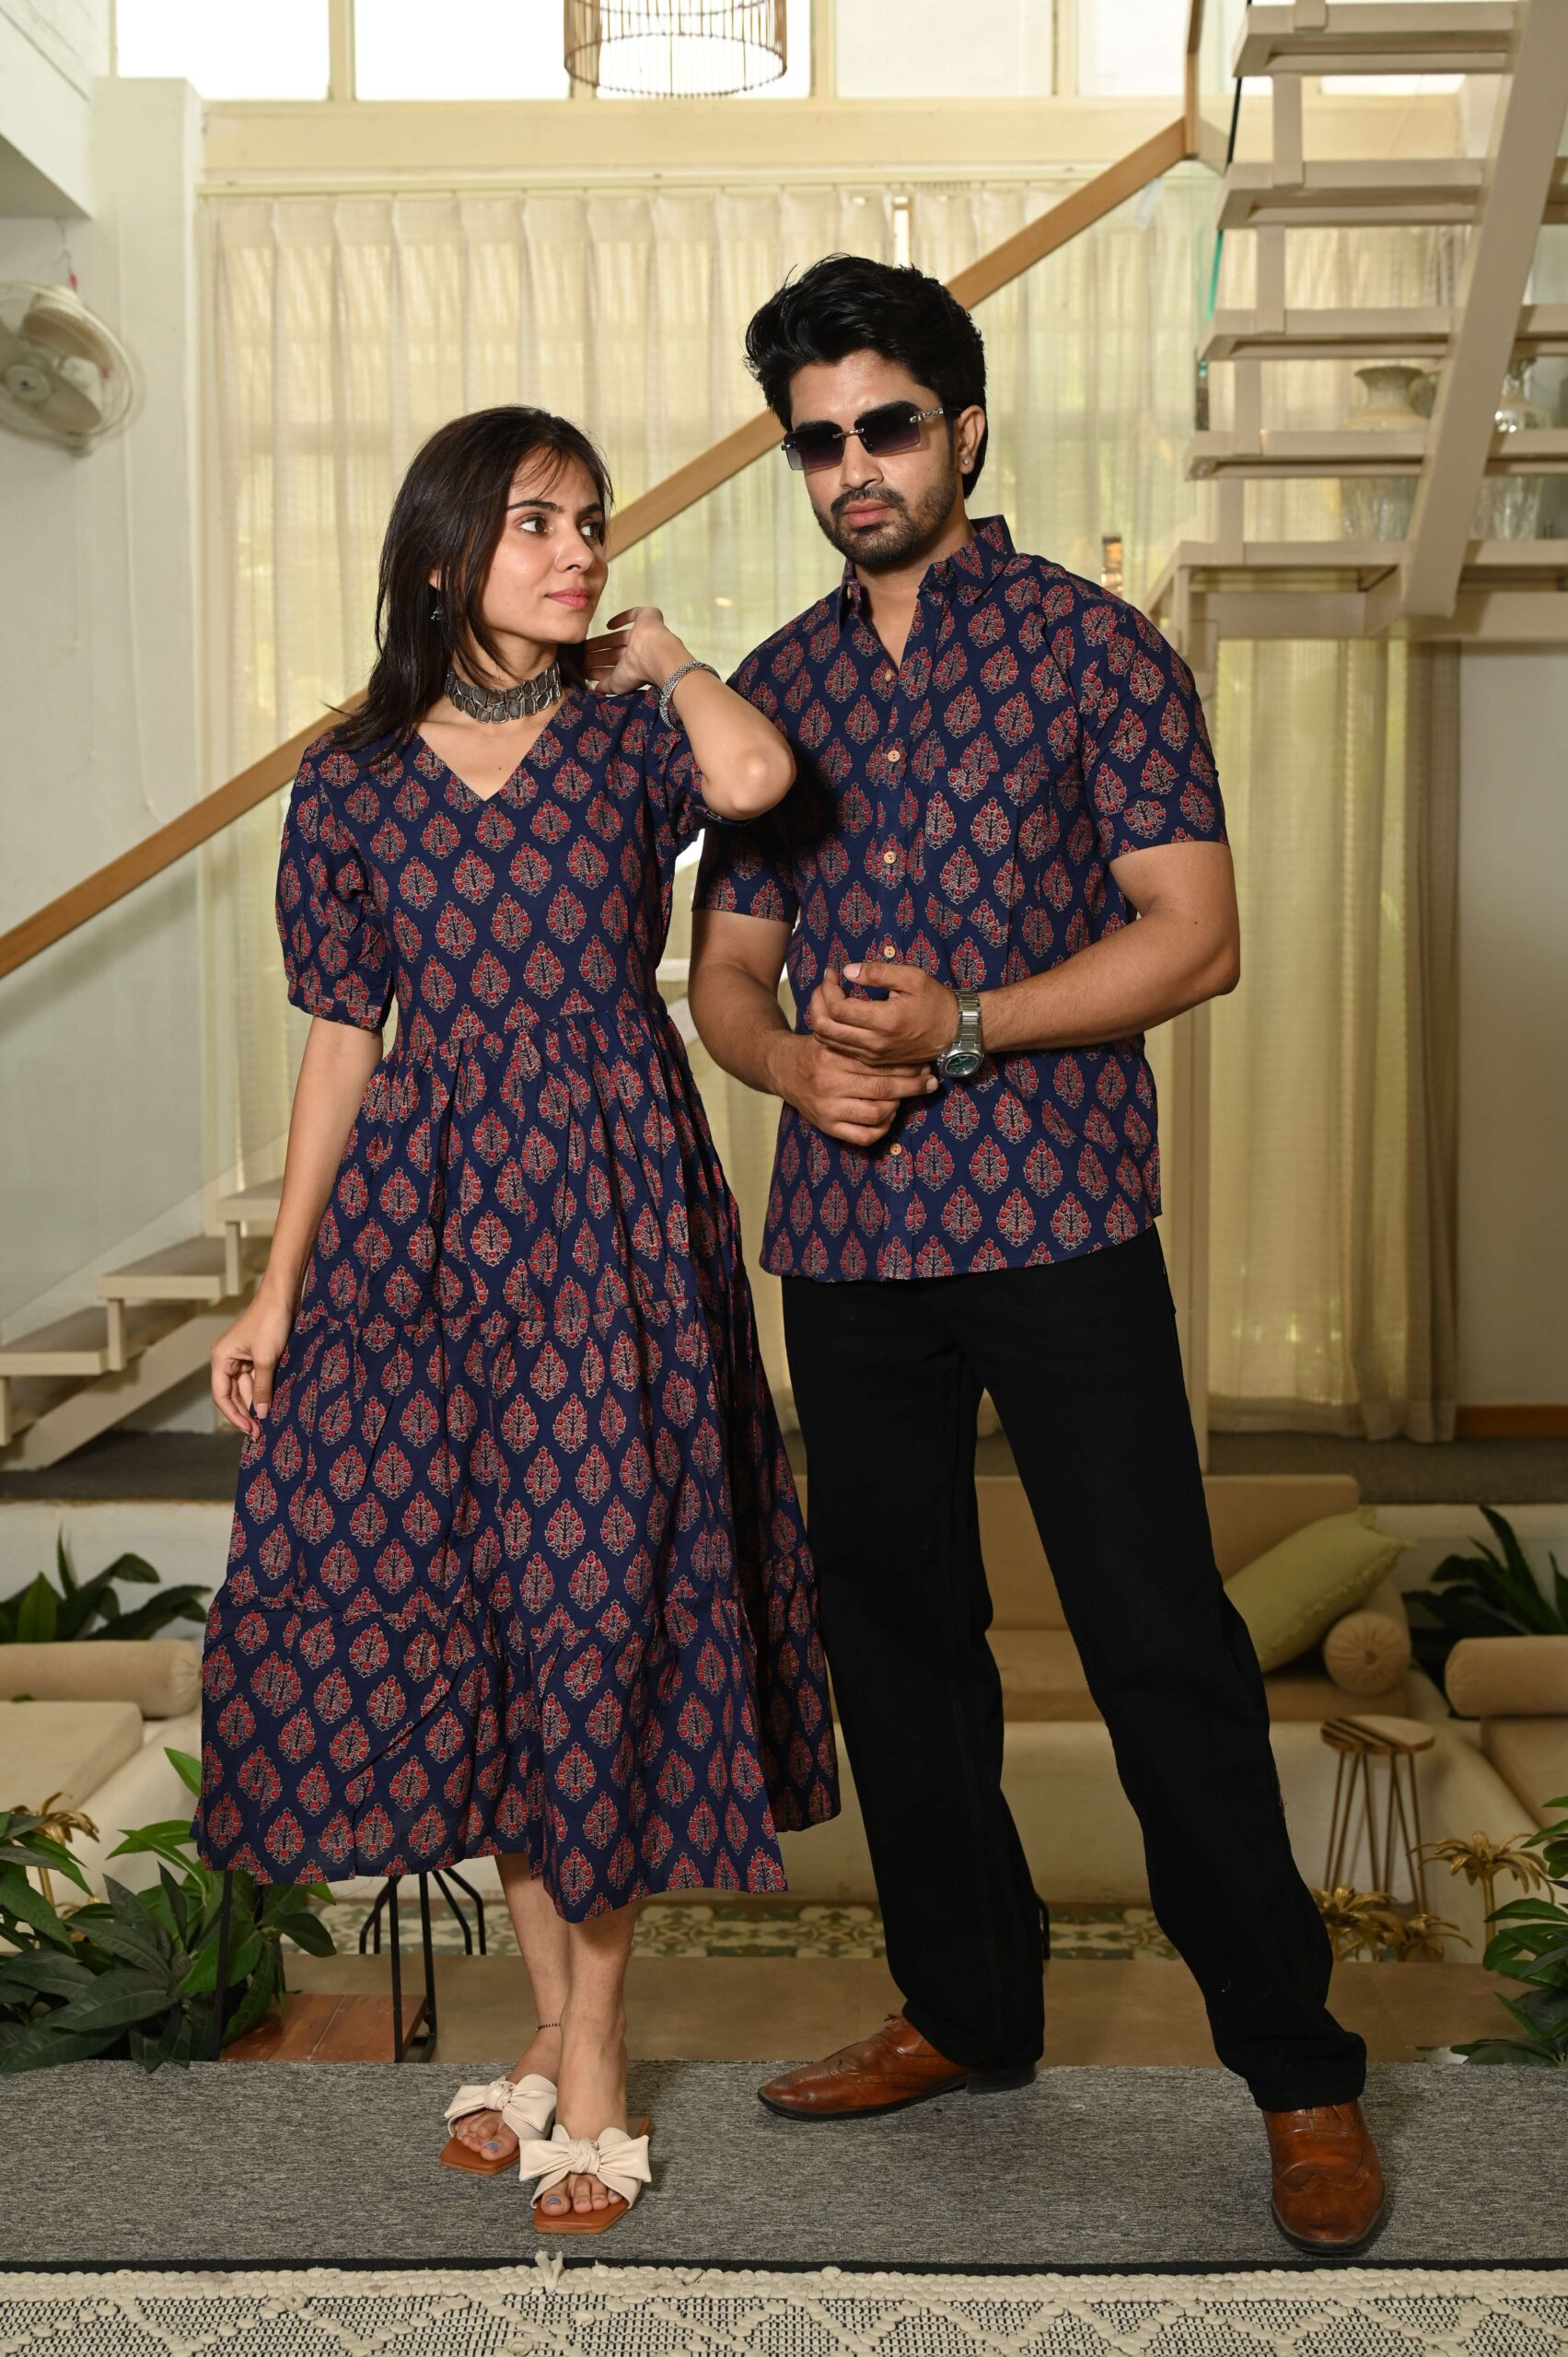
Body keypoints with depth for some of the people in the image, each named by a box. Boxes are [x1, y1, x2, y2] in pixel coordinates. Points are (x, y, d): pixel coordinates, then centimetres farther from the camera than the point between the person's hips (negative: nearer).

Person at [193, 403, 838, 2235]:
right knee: (453, 1605, 6)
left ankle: (591, 2044, 14)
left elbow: (755, 778, -23)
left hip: (611, 1207, -2)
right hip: (424, 1208, 3)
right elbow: (344, 1040, 8)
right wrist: (277, 1285, 7)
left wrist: (660, 659, -3)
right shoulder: (355, 782, 7)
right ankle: (556, 2015, 24)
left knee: (596, 1599, -2)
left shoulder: (631, 737, 2)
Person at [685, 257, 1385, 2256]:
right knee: (892, 1638, 12)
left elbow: (1195, 931, -6)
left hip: (1055, 1218, -5)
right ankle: (967, 2009, 30)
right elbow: (726, 964, 15)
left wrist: (967, 1021, -17)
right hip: (847, 1231, 5)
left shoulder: (1094, 647, 1)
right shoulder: (771, 689, 14)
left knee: (1163, 1644, -4)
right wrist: (792, 1058, -7)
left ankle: (1300, 2073, 9)